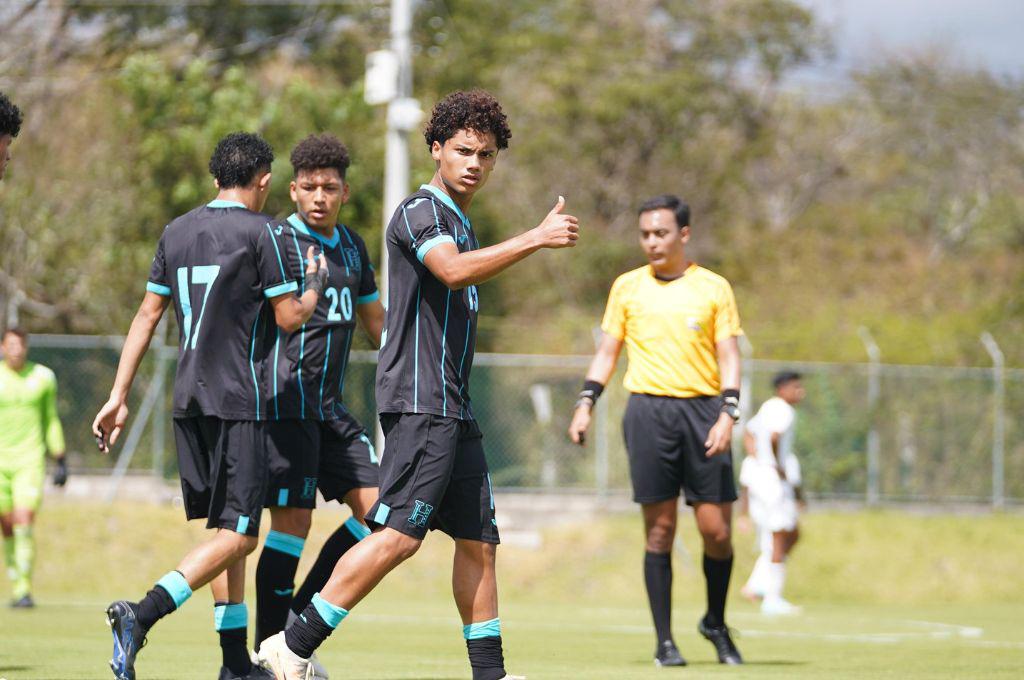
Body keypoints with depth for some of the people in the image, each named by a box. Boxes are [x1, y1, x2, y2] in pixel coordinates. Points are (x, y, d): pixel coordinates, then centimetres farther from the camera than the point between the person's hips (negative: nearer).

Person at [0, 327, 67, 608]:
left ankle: (24, 589, -16)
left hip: (30, 460, -1)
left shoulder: (43, 377, 6)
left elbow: (51, 421, 15)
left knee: (24, 522, -15)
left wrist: (61, 461, 12)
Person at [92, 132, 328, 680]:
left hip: (189, 402, 7)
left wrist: (118, 397, 13)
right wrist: (316, 282, 16)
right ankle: (140, 615, -26)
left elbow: (147, 315, 11)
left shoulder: (177, 233, 11)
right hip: (238, 403, -7)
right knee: (237, 536, -8)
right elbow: (290, 318, -5)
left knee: (226, 529, 13)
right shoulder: (260, 233, -8)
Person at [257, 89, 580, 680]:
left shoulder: (462, 225, 22)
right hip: (419, 403, -10)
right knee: (400, 536, -16)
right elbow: (453, 271, -28)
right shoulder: (420, 211, -8)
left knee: (479, 541, 8)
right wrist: (536, 239, -31)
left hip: (454, 409, 10)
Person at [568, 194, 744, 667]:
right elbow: (607, 351, 15)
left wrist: (727, 415, -8)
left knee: (716, 530, -4)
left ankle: (716, 623, 20)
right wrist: (585, 403, 4)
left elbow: (729, 357, 4)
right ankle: (664, 641, 3)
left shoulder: (713, 288, 7)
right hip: (648, 410, 0)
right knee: (659, 530, -3)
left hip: (702, 409, 0)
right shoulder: (627, 287, 11)